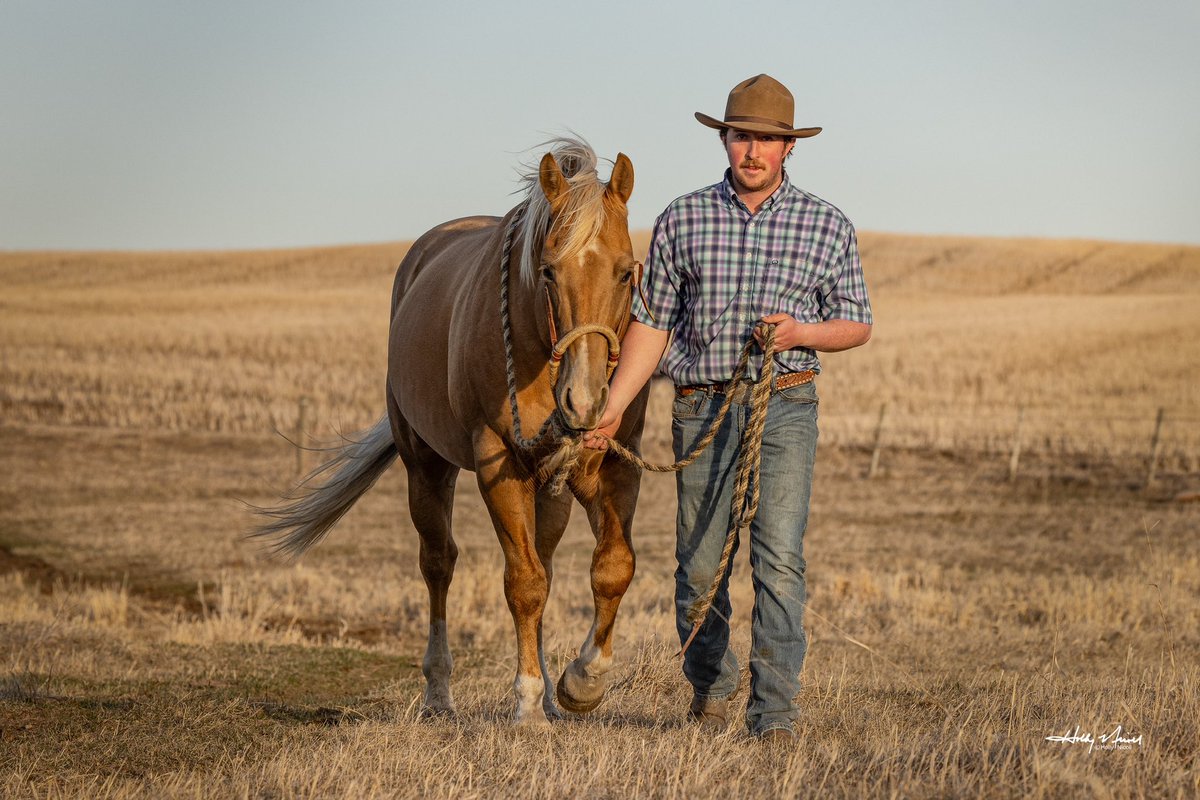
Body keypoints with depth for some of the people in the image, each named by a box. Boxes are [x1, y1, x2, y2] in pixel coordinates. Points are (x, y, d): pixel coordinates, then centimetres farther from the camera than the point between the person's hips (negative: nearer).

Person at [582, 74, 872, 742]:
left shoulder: (828, 226, 3)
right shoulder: (683, 220, 5)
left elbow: (858, 324, 8)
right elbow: (654, 324, 8)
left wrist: (805, 333, -13)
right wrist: (612, 409, 1)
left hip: (785, 408, -1)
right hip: (703, 408, 1)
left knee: (780, 559, -11)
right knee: (700, 564, 6)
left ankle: (776, 710, -9)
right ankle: (711, 681, 30)